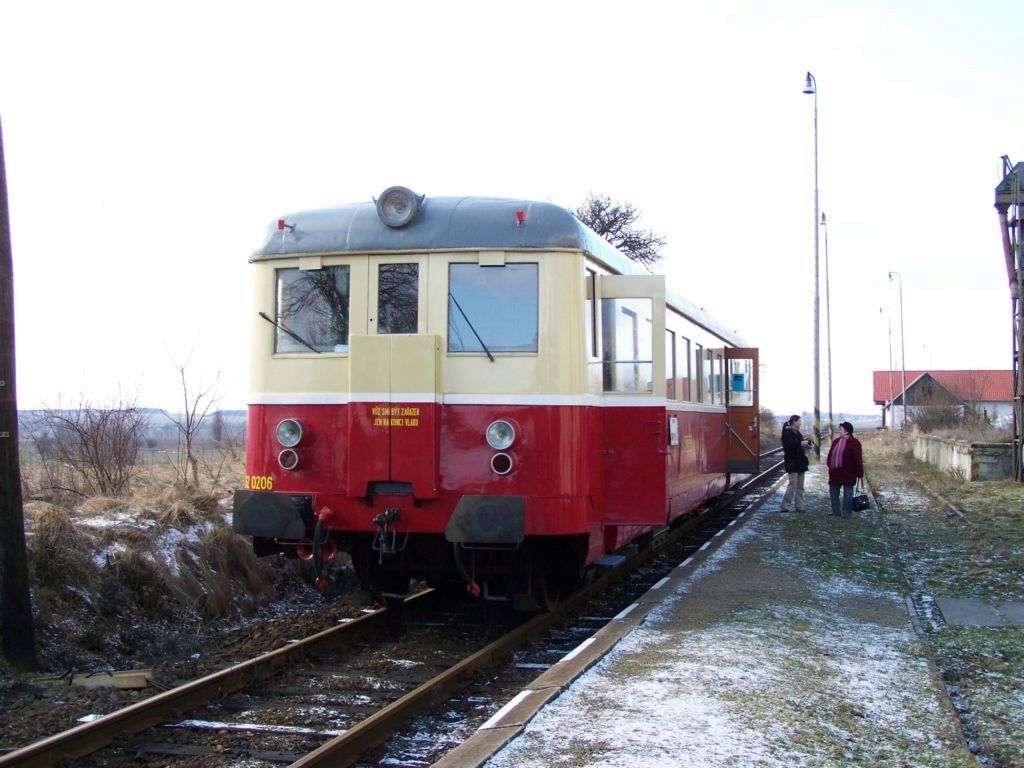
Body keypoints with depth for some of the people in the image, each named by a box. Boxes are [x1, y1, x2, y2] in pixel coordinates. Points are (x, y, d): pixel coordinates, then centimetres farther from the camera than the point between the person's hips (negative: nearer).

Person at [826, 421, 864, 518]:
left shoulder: (854, 443, -10)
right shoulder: (836, 442, 11)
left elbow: (858, 459, -12)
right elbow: (831, 455, 17)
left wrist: (859, 473, -13)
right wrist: (829, 463, 4)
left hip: (848, 473, -7)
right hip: (835, 472, 7)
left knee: (847, 493, 2)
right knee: (833, 491, 10)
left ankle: (846, 512, 10)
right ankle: (836, 511, 21)